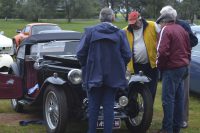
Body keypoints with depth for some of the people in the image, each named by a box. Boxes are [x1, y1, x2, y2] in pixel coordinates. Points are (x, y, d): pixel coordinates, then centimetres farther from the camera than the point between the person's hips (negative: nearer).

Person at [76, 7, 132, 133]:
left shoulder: (90, 31, -3)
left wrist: (86, 66, 11)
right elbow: (127, 55, -5)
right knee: (109, 106, 7)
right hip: (113, 76, 0)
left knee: (94, 106, 11)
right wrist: (119, 67, 12)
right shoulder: (120, 33, -2)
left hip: (94, 75, 0)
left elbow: (80, 53, -6)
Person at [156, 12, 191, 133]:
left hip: (172, 68, -8)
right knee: (179, 98, 12)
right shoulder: (182, 29, 14)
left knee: (168, 99, -5)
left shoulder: (166, 30, -11)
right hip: (183, 67, 9)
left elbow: (162, 51, -20)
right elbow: (188, 49, 19)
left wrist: (159, 64, -5)